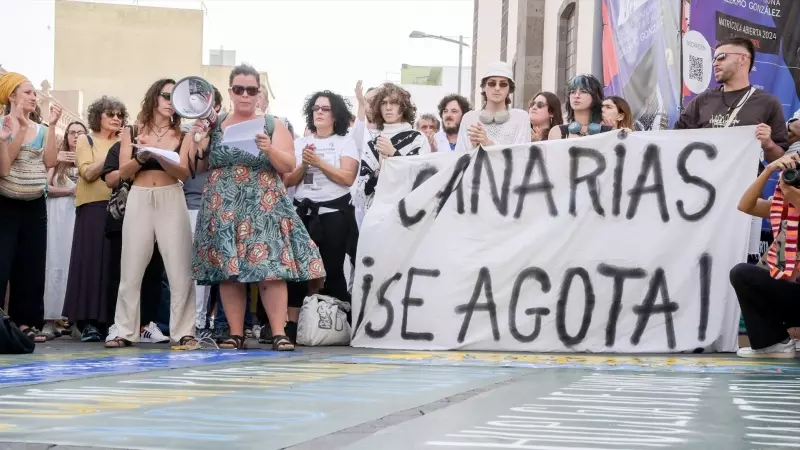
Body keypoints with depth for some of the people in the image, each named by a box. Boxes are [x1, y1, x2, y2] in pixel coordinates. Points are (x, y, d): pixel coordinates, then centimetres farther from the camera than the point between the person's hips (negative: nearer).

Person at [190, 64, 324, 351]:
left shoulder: (273, 125, 6)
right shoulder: (213, 125, 10)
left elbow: (289, 166, -1)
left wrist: (269, 149, -19)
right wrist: (195, 135, -4)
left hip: (264, 206, -2)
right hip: (224, 209, 2)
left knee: (270, 267, -10)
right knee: (227, 270, -1)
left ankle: (279, 333, -9)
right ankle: (235, 333, 5)